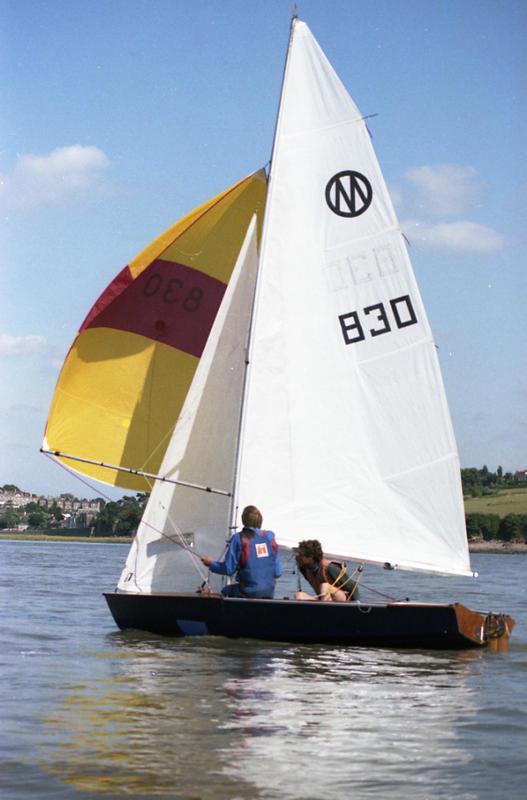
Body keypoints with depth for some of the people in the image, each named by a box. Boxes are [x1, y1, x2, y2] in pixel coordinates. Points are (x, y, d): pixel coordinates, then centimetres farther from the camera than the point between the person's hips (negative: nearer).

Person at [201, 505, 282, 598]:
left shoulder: (239, 539, -10)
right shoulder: (269, 537, 1)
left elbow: (228, 569, -9)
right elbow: (278, 573, 2)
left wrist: (211, 563, 8)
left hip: (248, 593, -4)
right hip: (269, 593, 4)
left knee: (225, 591, 26)